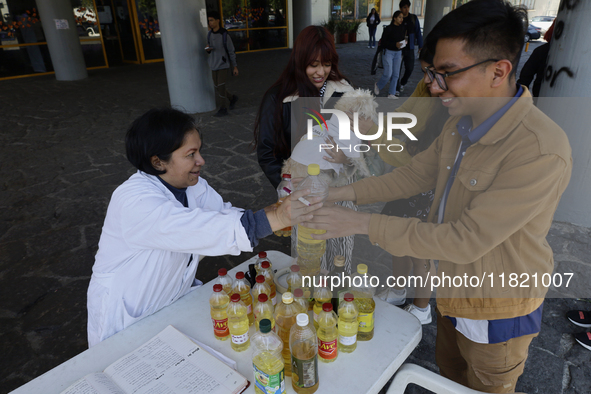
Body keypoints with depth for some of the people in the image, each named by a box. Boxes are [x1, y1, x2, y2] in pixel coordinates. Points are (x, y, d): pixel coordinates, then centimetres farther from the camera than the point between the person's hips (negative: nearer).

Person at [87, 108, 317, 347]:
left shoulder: (193, 186, -1)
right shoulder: (134, 202, -28)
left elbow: (226, 215, -9)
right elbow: (202, 231, -40)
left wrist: (280, 213, -25)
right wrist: (277, 218, -45)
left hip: (174, 303, 7)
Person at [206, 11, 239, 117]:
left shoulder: (224, 35, -11)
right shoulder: (209, 34, 7)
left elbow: (231, 51, -8)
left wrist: (235, 66, -7)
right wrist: (207, 49, -7)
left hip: (223, 65, -6)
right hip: (213, 65, 7)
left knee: (221, 87, -7)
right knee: (217, 87, 11)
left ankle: (223, 109, 6)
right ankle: (232, 98, 33)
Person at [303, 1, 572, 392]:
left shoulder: (541, 151, -33)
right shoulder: (462, 124, -6)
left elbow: (465, 240, -33)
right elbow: (415, 174, 3)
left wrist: (365, 223, -31)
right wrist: (348, 192, -9)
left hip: (497, 314, -7)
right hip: (454, 290, 7)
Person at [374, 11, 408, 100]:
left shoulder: (403, 28, 4)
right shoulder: (389, 29, -13)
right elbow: (382, 42, -14)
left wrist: (404, 41, 0)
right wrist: (394, 44, -22)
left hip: (398, 53, 5)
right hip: (389, 52, -5)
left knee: (395, 74, 3)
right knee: (388, 74, -9)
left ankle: (391, 94, 10)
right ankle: (378, 85, 19)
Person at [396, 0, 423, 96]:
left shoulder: (413, 18, 1)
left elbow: (418, 33, 4)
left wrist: (420, 46, 0)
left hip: (409, 49, 2)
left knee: (410, 68, 5)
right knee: (397, 69, -3)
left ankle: (403, 83, 32)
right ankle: (397, 89, 8)